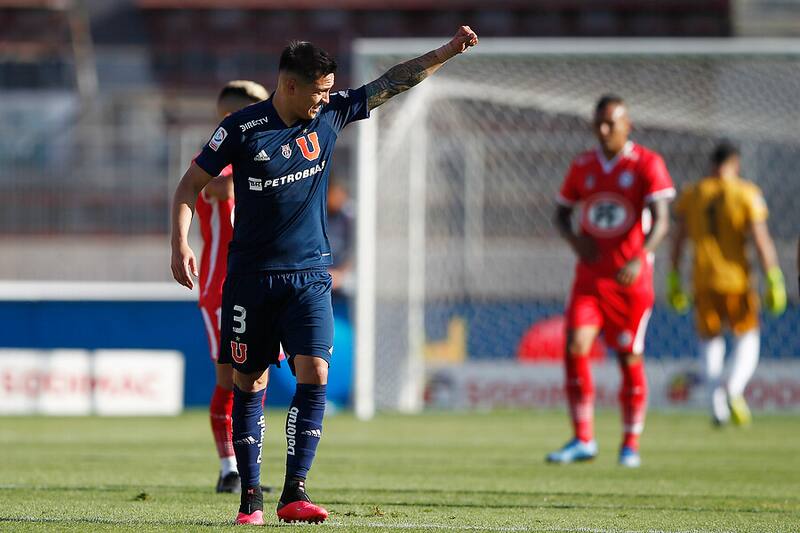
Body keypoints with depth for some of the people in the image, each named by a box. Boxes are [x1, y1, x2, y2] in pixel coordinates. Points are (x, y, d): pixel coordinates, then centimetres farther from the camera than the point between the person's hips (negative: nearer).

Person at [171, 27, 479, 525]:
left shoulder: (331, 114, 1)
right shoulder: (242, 128, -8)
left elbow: (393, 82, 7)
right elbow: (191, 183, -1)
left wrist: (448, 51, -1)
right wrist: (180, 243, -13)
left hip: (309, 274, 2)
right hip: (251, 274, -2)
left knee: (314, 374, -13)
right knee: (249, 383, 2)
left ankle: (294, 492, -12)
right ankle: (250, 496, 11)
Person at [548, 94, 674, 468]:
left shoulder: (647, 164, -5)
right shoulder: (582, 166, 8)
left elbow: (660, 220, -15)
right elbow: (562, 213, 18)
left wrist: (639, 258, -31)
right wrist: (573, 239, -5)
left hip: (631, 278, -3)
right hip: (590, 275, 3)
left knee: (629, 357, 2)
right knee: (576, 347, -14)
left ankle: (631, 444, 15)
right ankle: (583, 440, -10)